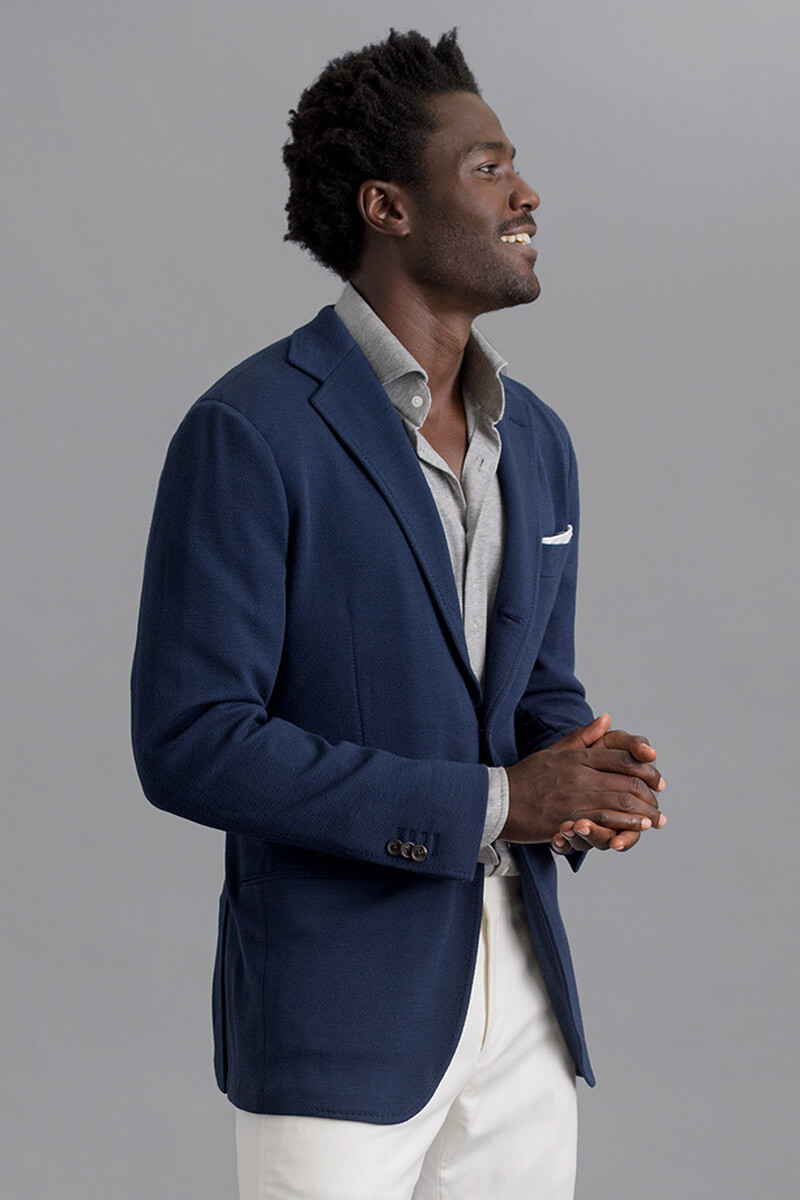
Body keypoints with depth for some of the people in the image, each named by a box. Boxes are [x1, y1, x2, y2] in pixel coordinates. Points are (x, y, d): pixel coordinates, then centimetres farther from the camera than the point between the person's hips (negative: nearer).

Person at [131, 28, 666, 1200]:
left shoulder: (538, 441, 9)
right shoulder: (251, 432, -14)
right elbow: (190, 741, -18)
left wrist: (588, 776, -6)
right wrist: (489, 803, -19)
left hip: (523, 999, 6)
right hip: (342, 1014, -6)